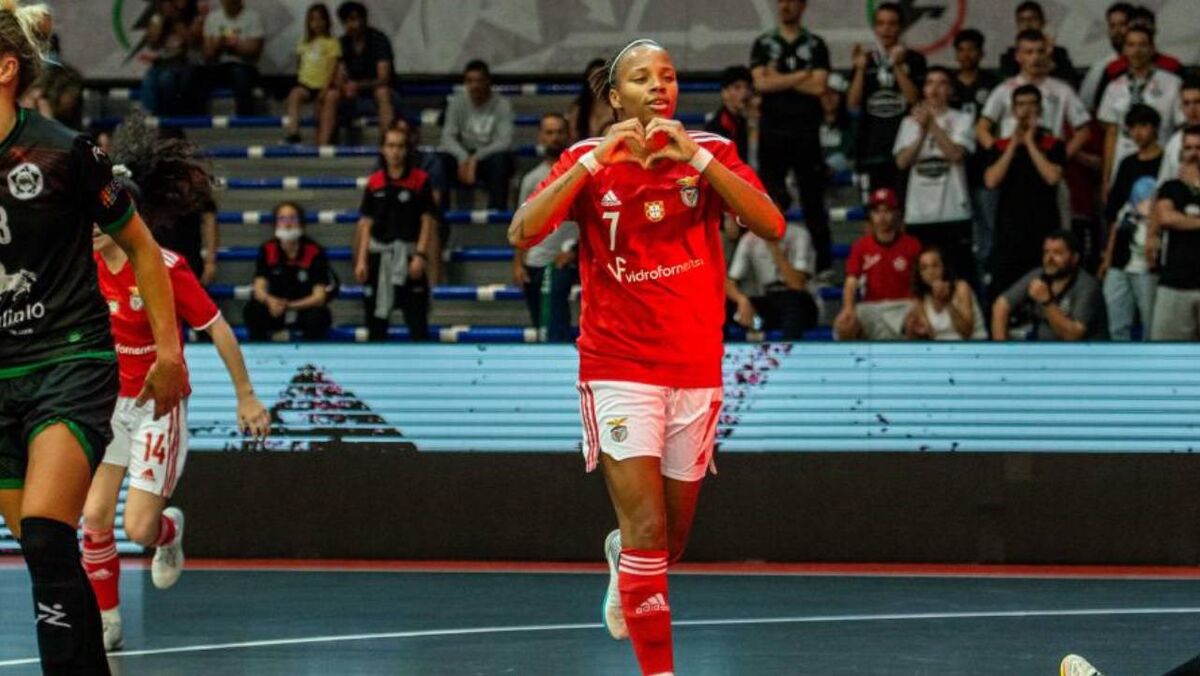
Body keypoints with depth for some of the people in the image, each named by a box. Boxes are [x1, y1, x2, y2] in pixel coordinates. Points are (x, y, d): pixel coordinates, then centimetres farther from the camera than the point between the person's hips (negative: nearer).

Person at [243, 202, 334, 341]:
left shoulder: (315, 252, -14)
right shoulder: (267, 250, -6)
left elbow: (319, 297, -19)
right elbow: (259, 288, -12)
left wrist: (290, 306, -35)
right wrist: (269, 300, -37)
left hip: (305, 309, -2)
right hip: (276, 309, 2)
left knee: (318, 316, -35)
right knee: (252, 310, -26)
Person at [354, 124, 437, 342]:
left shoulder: (420, 180, -2)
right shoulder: (374, 182, 7)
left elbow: (428, 221, -4)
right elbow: (366, 223, 8)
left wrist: (420, 255, -12)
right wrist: (361, 259, 1)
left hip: (408, 253, -3)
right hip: (379, 253, 3)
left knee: (417, 316, -7)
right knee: (376, 316, 7)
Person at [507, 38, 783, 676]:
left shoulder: (710, 153, 1)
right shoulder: (589, 160, -2)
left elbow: (771, 225, -14)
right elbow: (522, 232, -15)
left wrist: (696, 158, -22)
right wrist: (596, 160, -22)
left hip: (696, 370, 2)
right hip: (619, 367, -2)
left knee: (671, 539, 13)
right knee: (646, 527, -15)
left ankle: (622, 561, 47)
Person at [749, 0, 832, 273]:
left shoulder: (815, 45, 6)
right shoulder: (763, 44, 9)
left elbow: (818, 87, -7)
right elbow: (761, 83, -6)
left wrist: (780, 79, -6)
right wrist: (801, 76, -9)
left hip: (806, 134, -1)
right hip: (772, 134, 1)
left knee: (813, 201, 0)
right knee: (771, 202, 0)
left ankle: (824, 265, 3)